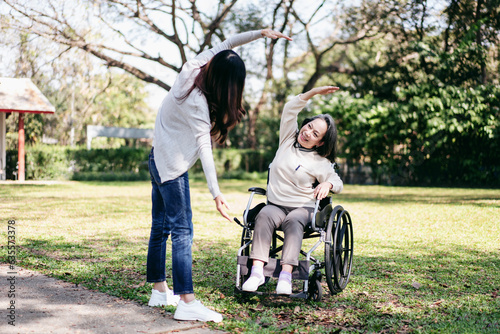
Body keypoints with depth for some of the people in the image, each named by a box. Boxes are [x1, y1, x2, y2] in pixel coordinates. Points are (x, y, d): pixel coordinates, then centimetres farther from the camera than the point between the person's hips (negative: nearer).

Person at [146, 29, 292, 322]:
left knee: (160, 227, 13)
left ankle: (159, 290, 22)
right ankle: (186, 301, -14)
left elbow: (225, 44, 7)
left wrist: (260, 32, 3)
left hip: (159, 159, 10)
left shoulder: (193, 68, -4)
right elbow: (204, 148, -31)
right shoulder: (198, 102, -26)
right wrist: (216, 193, -35)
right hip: (172, 166, -10)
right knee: (182, 231, -11)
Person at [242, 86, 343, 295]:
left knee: (293, 222, -36)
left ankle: (286, 274, -48)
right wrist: (313, 92, -7)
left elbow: (338, 183, 7)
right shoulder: (288, 139, 9)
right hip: (276, 205, 2)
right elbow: (289, 110, 3)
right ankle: (257, 270, -42)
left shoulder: (320, 162, 3)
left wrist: (327, 184, -18)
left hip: (303, 208, -2)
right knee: (264, 216, -32)